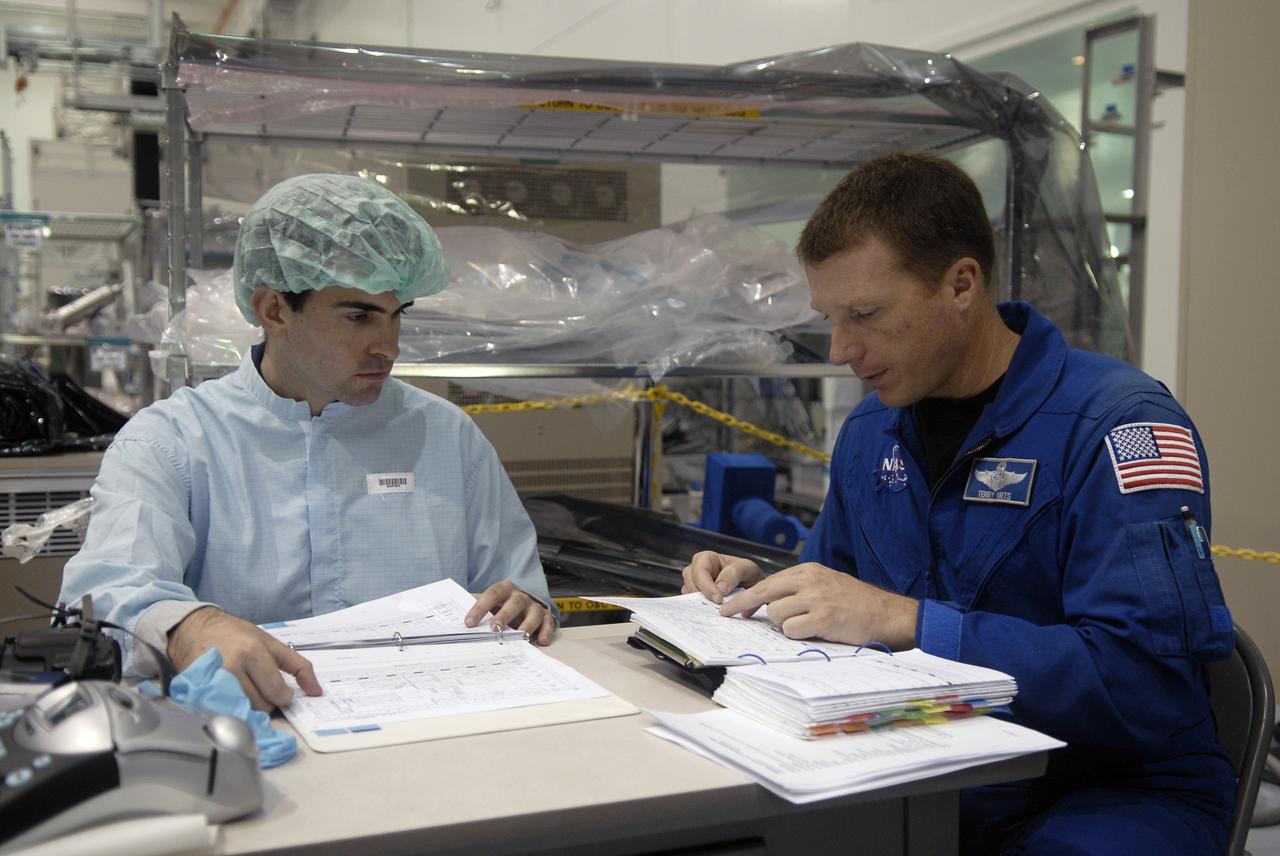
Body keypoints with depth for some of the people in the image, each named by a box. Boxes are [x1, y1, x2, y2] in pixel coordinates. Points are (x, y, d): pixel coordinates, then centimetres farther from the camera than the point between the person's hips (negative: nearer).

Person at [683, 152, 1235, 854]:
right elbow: (834, 597, 21)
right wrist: (762, 591, -1)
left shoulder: (1113, 423, -16)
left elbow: (1149, 678, -26)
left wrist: (904, 620, -28)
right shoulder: (869, 430, 7)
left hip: (1110, 789, -4)